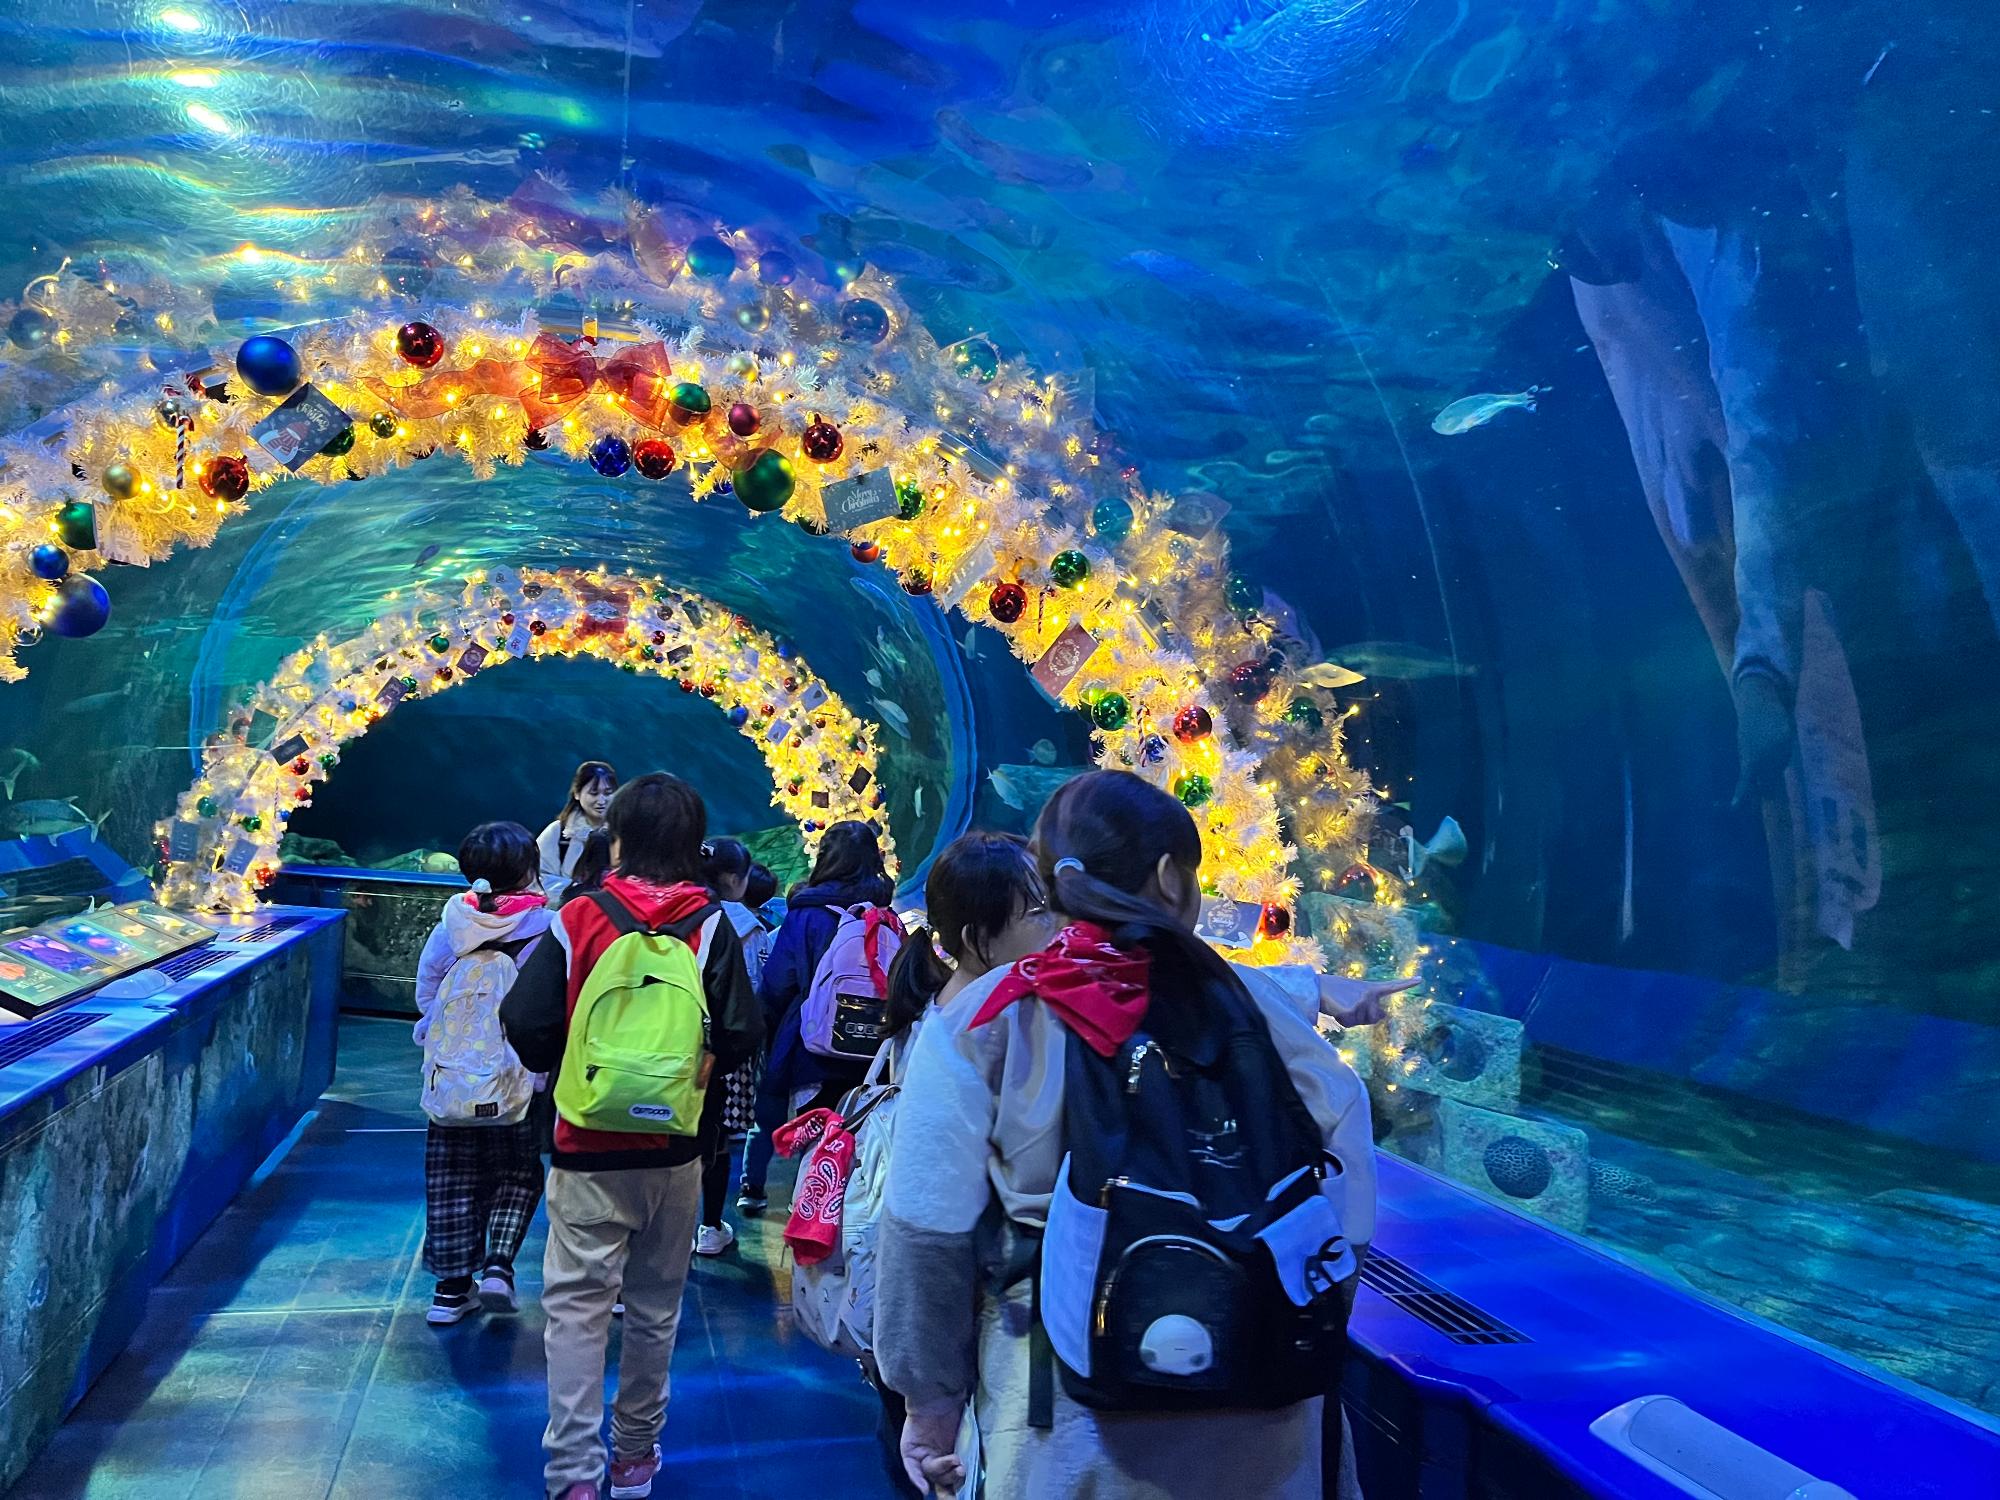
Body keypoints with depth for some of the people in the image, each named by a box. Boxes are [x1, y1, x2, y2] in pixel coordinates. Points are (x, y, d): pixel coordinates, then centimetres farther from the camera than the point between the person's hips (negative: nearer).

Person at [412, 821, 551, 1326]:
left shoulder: (451, 923, -4)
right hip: (516, 1082, -2)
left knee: (452, 1183, 14)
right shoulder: (543, 928, -12)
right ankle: (498, 1265, 4)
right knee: (518, 1175, 18)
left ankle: (451, 1288, 19)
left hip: (450, 1079, 2)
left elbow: (424, 996, 5)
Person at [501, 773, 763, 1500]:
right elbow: (741, 1037, -10)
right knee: (655, 1306, 16)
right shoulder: (711, 927, -6)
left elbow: (525, 1026, -11)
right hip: (674, 1152, 2)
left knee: (577, 1305, 5)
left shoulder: (579, 920, -8)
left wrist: (562, 1060, 10)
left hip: (587, 1152, -2)